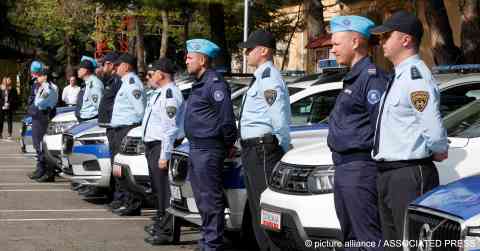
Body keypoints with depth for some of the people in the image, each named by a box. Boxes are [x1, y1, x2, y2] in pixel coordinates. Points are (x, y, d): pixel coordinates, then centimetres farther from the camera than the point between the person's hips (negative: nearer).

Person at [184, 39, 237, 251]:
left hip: (208, 150, -11)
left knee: (211, 198, -7)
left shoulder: (214, 84, -15)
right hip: (196, 148, 11)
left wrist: (228, 144, -9)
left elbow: (227, 118, -19)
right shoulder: (199, 83, 17)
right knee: (202, 198, 16)